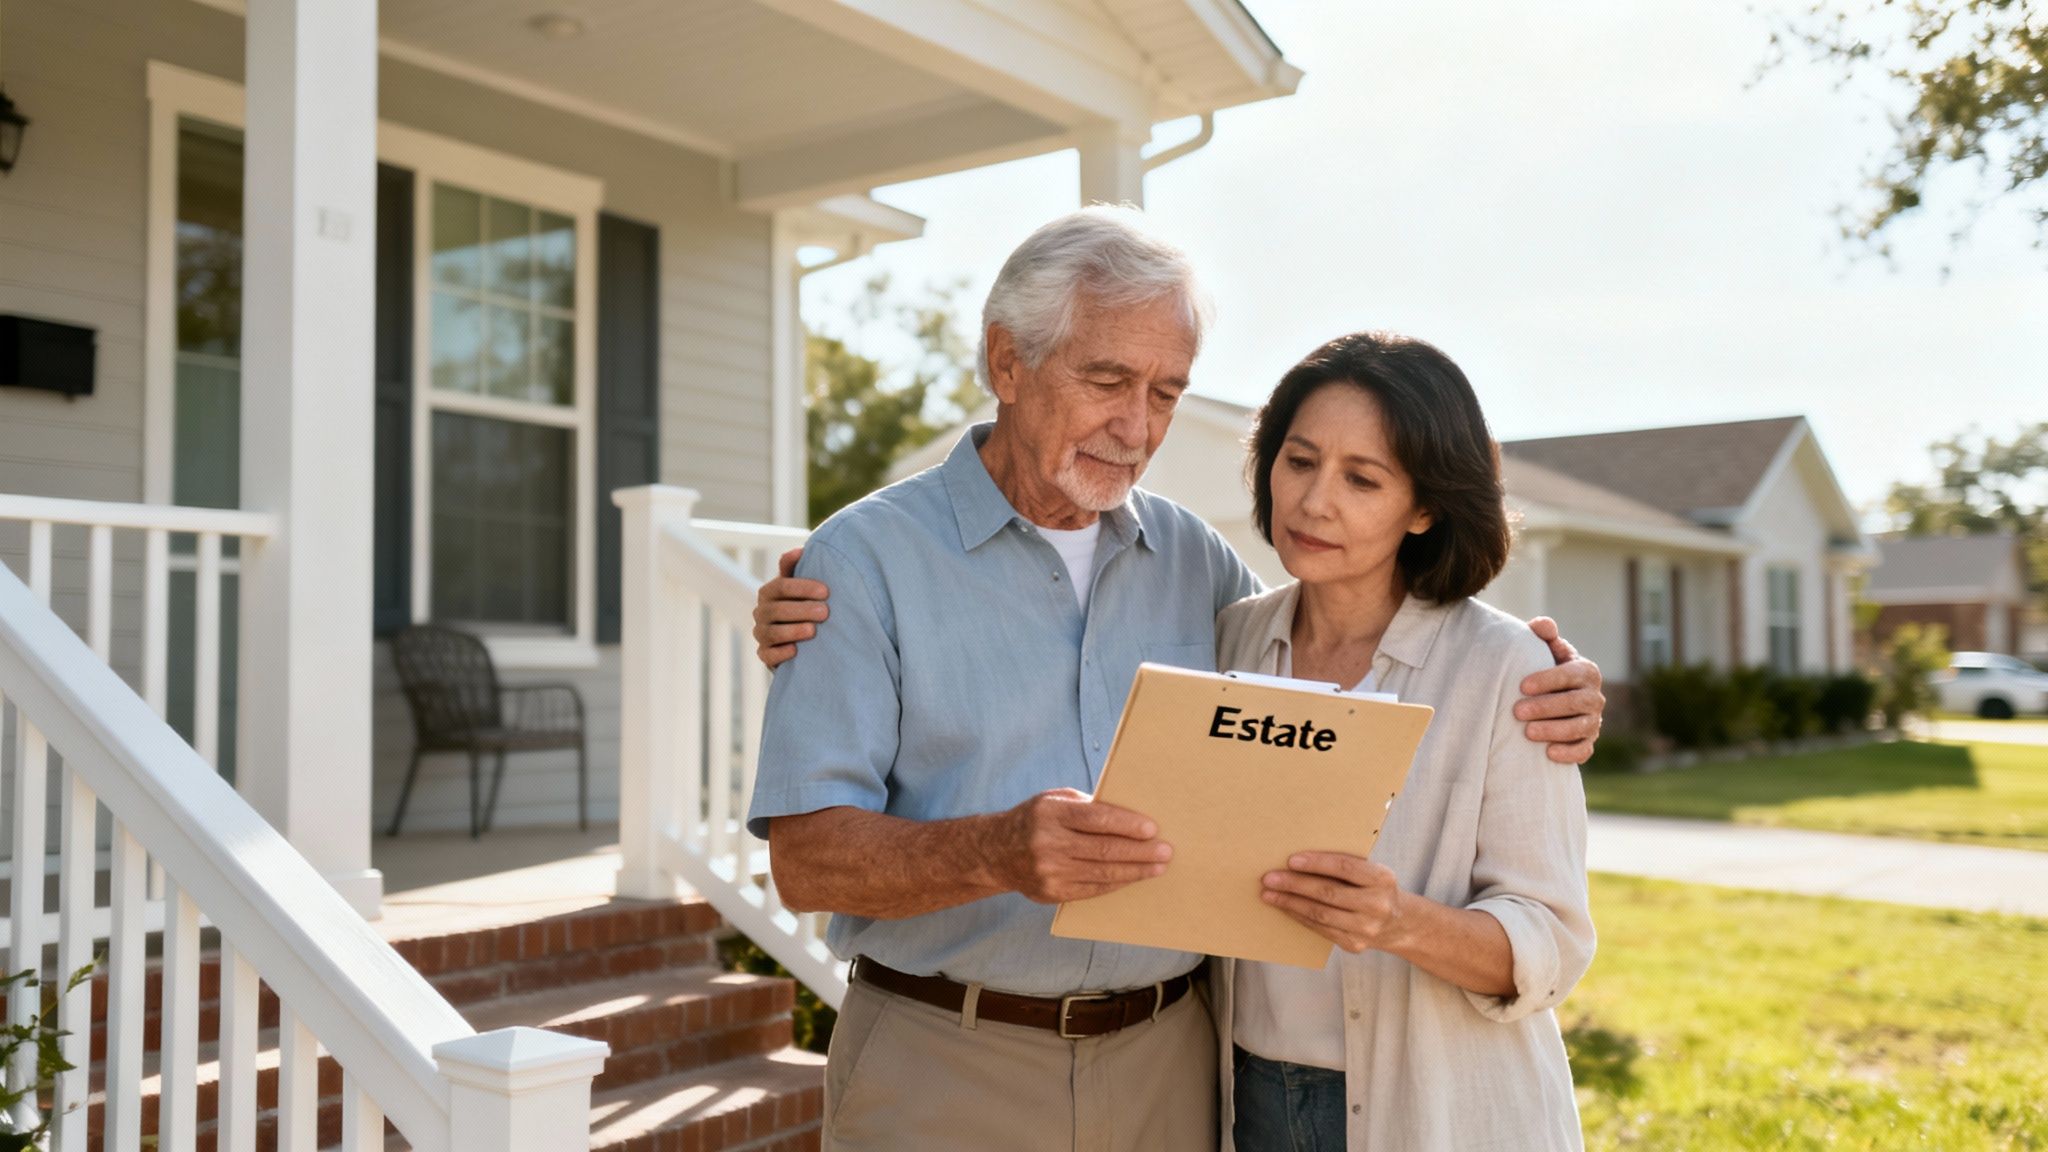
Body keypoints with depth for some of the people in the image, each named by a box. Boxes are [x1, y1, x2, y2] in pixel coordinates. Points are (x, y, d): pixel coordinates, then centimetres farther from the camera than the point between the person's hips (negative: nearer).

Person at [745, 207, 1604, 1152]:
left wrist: (1534, 698, 1)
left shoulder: (1195, 559, 7)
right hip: (942, 1073, -3)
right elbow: (806, 857, -13)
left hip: (1168, 1063, 4)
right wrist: (995, 852, -32)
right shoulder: (868, 557, -8)